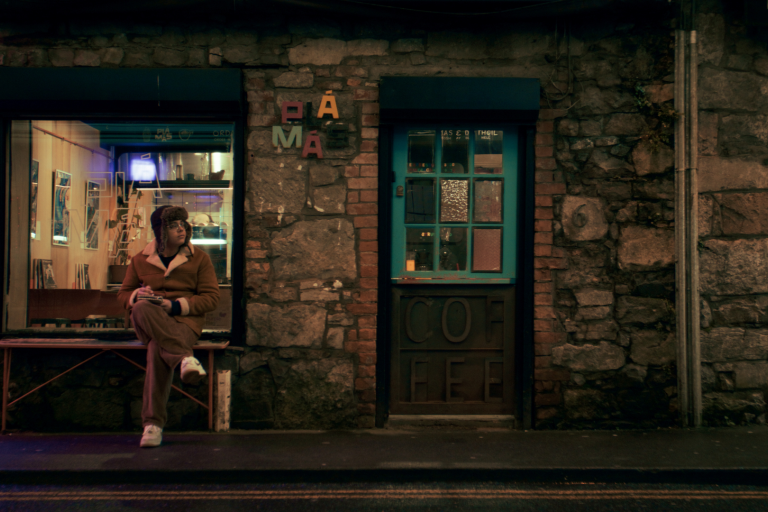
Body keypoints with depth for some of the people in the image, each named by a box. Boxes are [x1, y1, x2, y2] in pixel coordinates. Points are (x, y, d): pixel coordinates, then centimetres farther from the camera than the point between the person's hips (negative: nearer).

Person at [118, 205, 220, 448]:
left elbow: (211, 297, 2)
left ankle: (153, 423, -36)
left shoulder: (199, 259, 9)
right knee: (142, 309, -37)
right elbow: (124, 294, 21)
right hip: (149, 322, 2)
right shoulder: (140, 260, 15)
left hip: (185, 319, -2)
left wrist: (176, 305, -13)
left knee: (157, 350, -36)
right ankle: (185, 356, -48)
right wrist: (138, 296, -5)